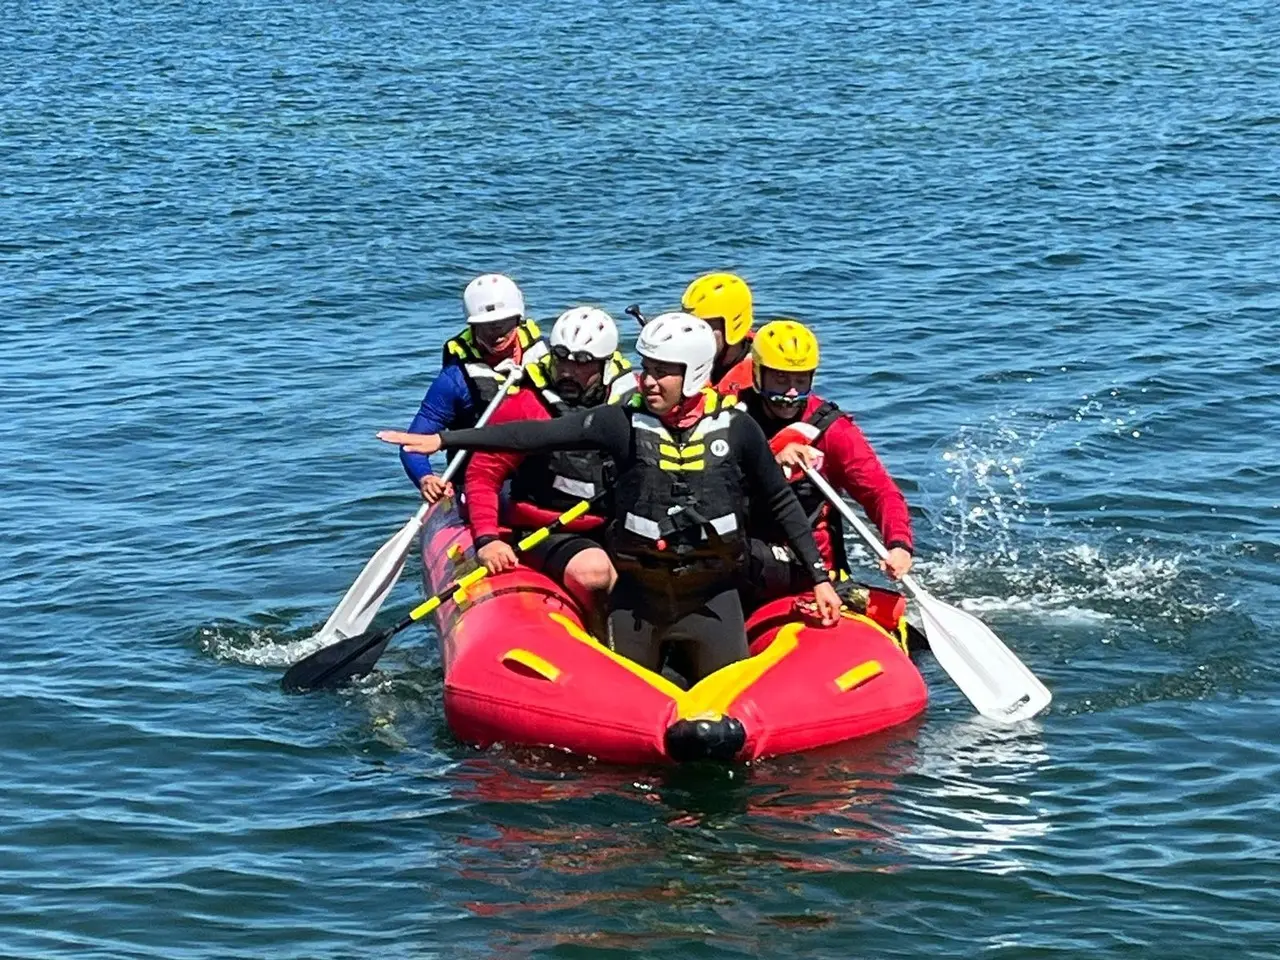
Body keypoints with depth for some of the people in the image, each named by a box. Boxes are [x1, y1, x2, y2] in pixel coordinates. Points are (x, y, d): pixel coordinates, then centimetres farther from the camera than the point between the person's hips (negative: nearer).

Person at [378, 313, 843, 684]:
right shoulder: (624, 423, -7)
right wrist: (443, 439, -17)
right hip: (637, 593, 1)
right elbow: (538, 434, -12)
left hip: (712, 594, 0)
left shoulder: (735, 427, -6)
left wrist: (820, 577, 3)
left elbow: (782, 505, 5)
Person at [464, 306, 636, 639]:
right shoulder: (525, 407, -7)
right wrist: (487, 538, -17)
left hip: (614, 527, 3)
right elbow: (482, 474, -5)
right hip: (547, 533, -3)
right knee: (592, 571, -33)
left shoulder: (631, 400, 3)